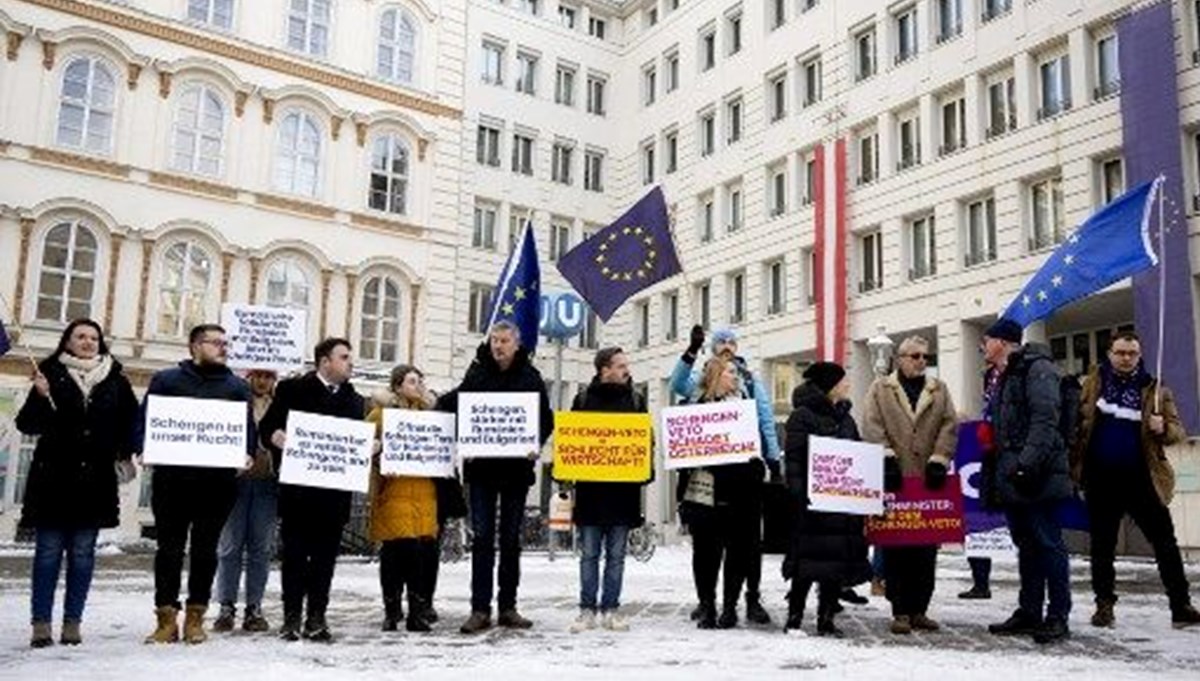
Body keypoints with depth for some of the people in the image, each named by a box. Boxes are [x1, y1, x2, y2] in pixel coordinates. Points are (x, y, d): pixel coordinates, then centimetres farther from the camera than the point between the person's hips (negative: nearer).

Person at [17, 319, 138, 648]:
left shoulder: (115, 381, 6)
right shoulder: (51, 375, 1)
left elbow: (131, 420, 18)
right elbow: (26, 424, -1)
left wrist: (125, 453, 7)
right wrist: (41, 397, -18)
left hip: (95, 478, 2)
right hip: (53, 476, -2)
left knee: (82, 553, 5)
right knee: (48, 551, 1)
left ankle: (72, 621, 12)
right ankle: (41, 623, 7)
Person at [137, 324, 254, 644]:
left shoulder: (237, 386, 15)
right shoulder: (167, 380, 10)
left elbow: (248, 427, 11)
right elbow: (146, 419, 6)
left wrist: (246, 455, -7)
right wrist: (145, 449, -11)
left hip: (218, 481, 1)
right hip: (172, 477, -1)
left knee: (205, 550, 6)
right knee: (169, 548, 2)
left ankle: (195, 617, 14)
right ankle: (167, 617, 10)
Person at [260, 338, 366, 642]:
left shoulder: (354, 400, 17)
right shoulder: (292, 389, 4)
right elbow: (267, 427, 1)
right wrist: (276, 437, -21)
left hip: (336, 489, 3)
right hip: (298, 486, -3)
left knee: (326, 555, 5)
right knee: (294, 552, 3)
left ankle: (316, 617, 13)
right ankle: (292, 617, 11)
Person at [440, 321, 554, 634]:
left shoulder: (530, 376, 1)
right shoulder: (477, 372, 3)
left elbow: (546, 419, 3)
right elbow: (456, 404, 12)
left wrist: (536, 444, -13)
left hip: (516, 467, 0)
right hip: (481, 467, 0)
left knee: (511, 538, 9)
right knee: (482, 537, 0)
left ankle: (508, 607, 17)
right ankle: (480, 609, 5)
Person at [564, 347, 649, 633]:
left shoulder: (636, 400, 9)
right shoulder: (584, 399, 5)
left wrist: (646, 472, -3)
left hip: (623, 489, 1)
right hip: (590, 488, -1)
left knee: (616, 555, 6)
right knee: (589, 554, 4)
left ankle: (610, 610, 14)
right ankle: (587, 610, 11)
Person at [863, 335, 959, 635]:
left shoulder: (939, 390, 16)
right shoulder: (881, 389, 8)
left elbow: (950, 427, 6)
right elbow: (872, 427, -2)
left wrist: (938, 460, -7)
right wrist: (886, 457, -14)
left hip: (929, 481, 3)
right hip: (894, 481, -3)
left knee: (927, 550, 5)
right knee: (895, 549, -2)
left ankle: (919, 610, 15)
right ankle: (900, 611, 5)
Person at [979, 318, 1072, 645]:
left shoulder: (1037, 369, -7)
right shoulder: (1004, 379, 22)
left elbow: (1045, 421, -19)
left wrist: (1027, 463, -26)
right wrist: (993, 475, 19)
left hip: (1037, 478, -9)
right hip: (1011, 479, 9)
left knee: (1048, 543, -4)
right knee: (1025, 545, 12)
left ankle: (1058, 617, 1)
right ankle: (1029, 612, 18)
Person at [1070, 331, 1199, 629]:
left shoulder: (1155, 390, 4)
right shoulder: (1094, 381, 5)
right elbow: (1077, 417, 6)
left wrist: (1163, 429, -20)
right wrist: (1075, 463, -6)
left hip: (1141, 480, 0)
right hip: (1101, 480, 0)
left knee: (1165, 542, 4)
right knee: (1102, 545, 8)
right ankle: (1104, 605, 19)